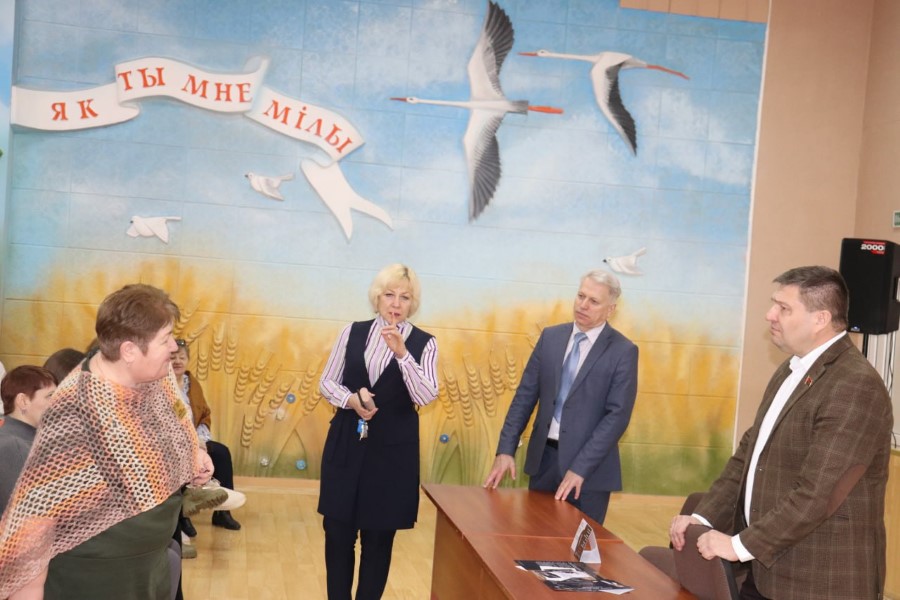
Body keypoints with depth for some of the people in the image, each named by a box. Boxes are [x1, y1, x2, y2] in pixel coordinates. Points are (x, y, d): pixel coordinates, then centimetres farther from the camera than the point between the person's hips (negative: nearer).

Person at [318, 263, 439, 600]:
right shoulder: (353, 332, 3)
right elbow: (327, 382, 6)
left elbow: (425, 397, -15)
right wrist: (350, 399, -14)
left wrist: (402, 353, -26)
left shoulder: (424, 343, -4)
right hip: (346, 443, 2)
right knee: (337, 530, 8)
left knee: (379, 537, 7)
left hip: (393, 449, -2)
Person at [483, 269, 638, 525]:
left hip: (589, 465, -4)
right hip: (544, 457, 4)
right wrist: (506, 449, -2)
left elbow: (618, 415, -13)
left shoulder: (623, 352, -8)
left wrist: (580, 468, -19)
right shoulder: (551, 337, 5)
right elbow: (525, 394, 6)